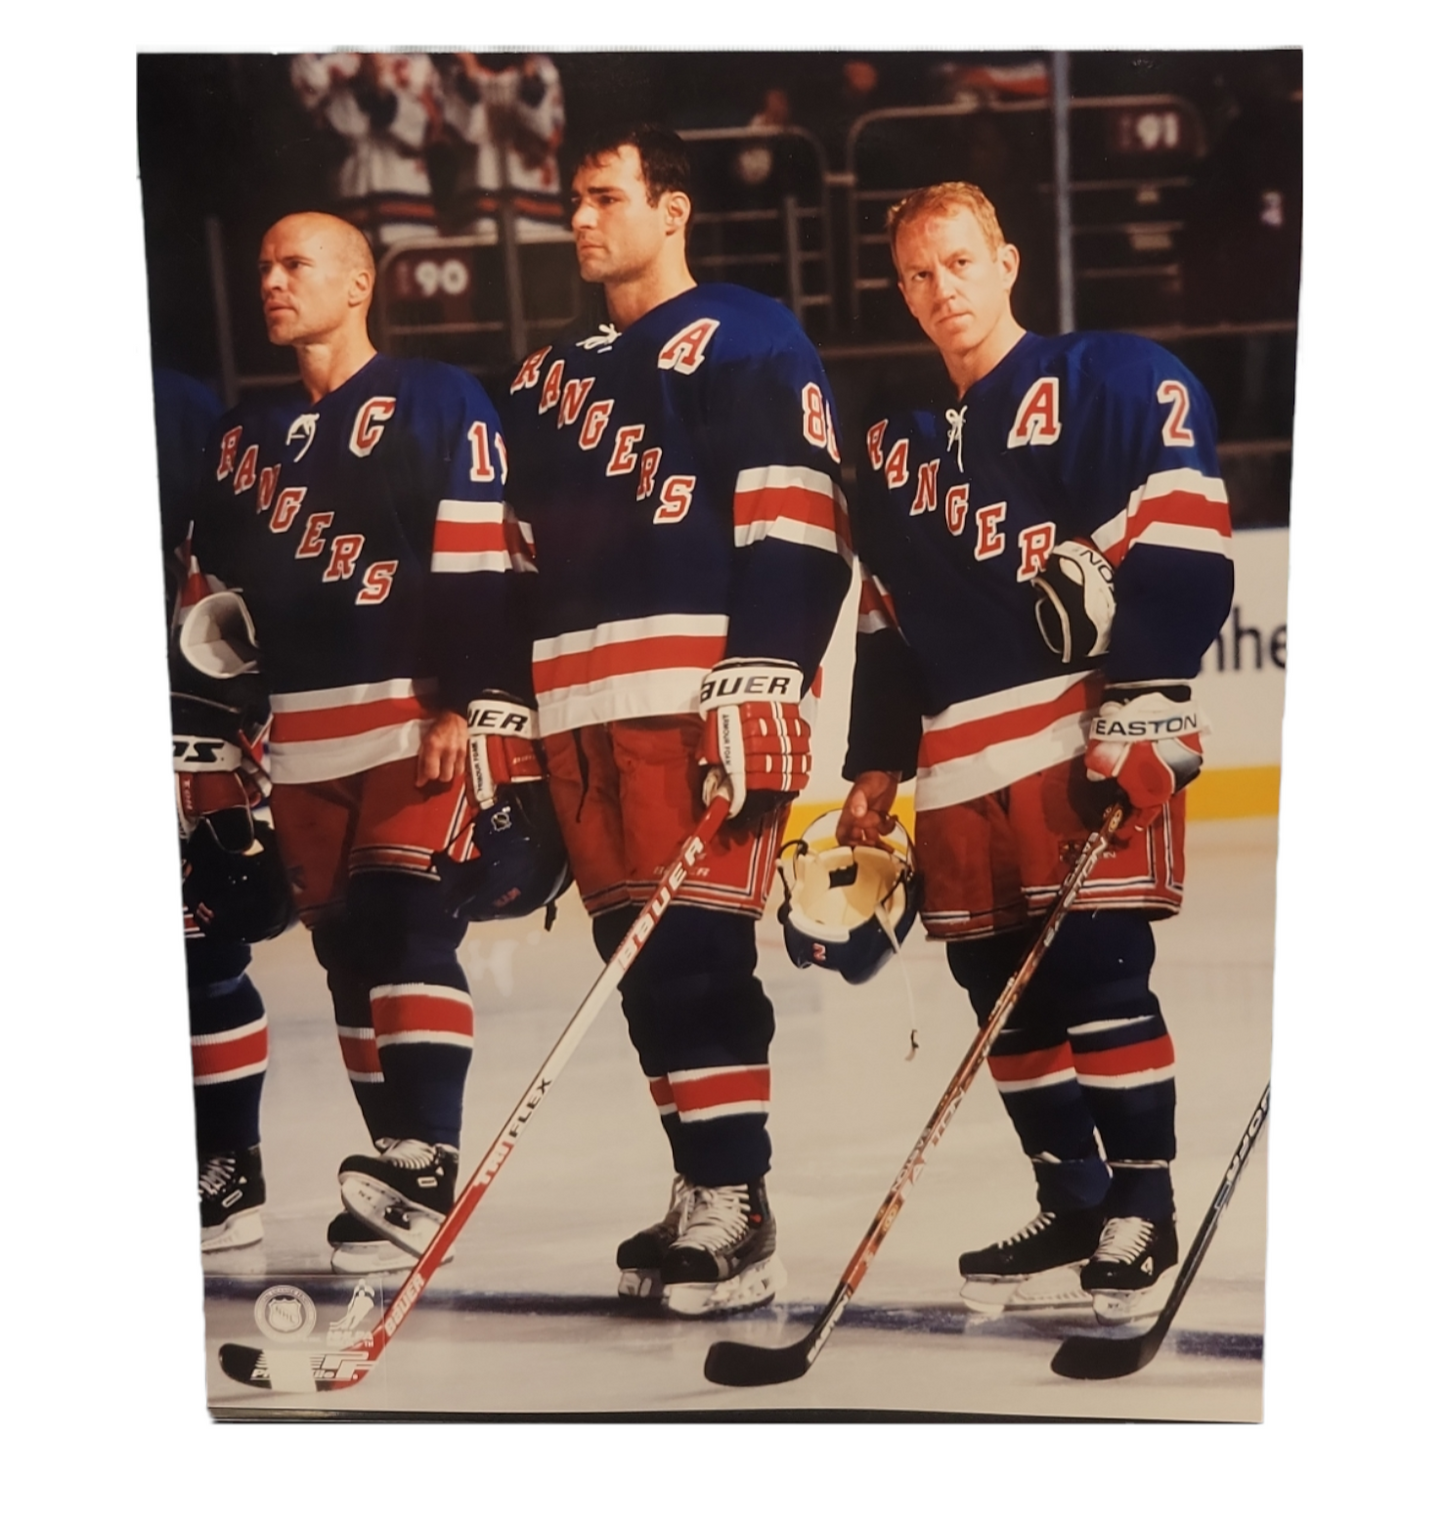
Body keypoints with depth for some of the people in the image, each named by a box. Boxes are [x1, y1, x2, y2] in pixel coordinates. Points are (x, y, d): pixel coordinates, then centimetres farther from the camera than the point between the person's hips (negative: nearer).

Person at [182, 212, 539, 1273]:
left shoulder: (437, 403, -2)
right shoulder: (244, 436, 19)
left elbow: (474, 563, -10)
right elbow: (217, 571, 28)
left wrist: (457, 703, -17)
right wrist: (216, 622, 8)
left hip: (419, 715, -7)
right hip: (300, 735, 7)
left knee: (405, 927, -17)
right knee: (350, 951, 7)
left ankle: (423, 1173, -19)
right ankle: (403, 1174, 14)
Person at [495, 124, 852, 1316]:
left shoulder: (745, 344, -1)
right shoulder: (546, 380, 23)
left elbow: (794, 525, -10)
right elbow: (519, 550, 26)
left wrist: (762, 681, -19)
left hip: (700, 691, -7)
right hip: (577, 707, 8)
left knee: (695, 948, -12)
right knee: (638, 959, 8)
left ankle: (735, 1212, -7)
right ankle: (702, 1194, 17)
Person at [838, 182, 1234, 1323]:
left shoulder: (1114, 383, 0)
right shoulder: (897, 452, 20)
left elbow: (1178, 542, -10)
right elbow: (886, 625, 23)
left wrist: (1146, 692, -19)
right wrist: (876, 770, 20)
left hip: (1093, 732, -6)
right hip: (963, 760, 7)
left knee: (1097, 974, -9)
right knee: (1005, 990, 7)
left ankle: (1143, 1210, 4)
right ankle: (1075, 1209, 19)